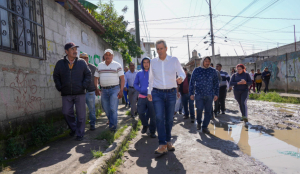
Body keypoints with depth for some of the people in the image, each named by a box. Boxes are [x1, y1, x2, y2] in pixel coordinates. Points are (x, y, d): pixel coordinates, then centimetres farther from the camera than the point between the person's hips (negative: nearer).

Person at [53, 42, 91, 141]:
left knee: (81, 114, 2)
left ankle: (80, 134, 15)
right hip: (66, 94, 1)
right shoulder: (60, 63, 5)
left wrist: (84, 86, -4)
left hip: (80, 93, -1)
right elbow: (56, 77, 11)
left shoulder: (82, 62, 4)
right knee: (66, 112, 4)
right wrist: (60, 88, 2)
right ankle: (73, 128, 30)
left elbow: (88, 75, 7)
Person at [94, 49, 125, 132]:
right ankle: (112, 121, 32)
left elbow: (122, 78, -4)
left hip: (114, 89, -4)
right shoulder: (100, 66, 13)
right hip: (104, 90, 4)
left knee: (113, 109, -9)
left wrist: (121, 90, -13)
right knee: (106, 109, 10)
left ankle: (113, 126, -1)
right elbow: (96, 78, 15)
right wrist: (96, 88, 0)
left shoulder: (117, 65, 1)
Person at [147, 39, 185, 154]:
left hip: (171, 93, 0)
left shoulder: (174, 60, 3)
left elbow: (182, 73, 2)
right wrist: (149, 92, 13)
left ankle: (168, 141, 24)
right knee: (159, 118, -13)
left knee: (169, 119, 7)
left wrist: (181, 78, -22)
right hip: (157, 93, 0)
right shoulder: (153, 62, 7)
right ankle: (162, 145, -9)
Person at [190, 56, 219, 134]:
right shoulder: (196, 70, 4)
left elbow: (216, 83, 10)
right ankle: (199, 123, 21)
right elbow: (192, 82, 5)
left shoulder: (213, 71, 7)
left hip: (209, 95, 2)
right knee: (199, 109, -8)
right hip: (199, 94, -2)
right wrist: (191, 93, 1)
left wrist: (216, 94, 5)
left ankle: (205, 127, 16)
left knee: (208, 111, 3)